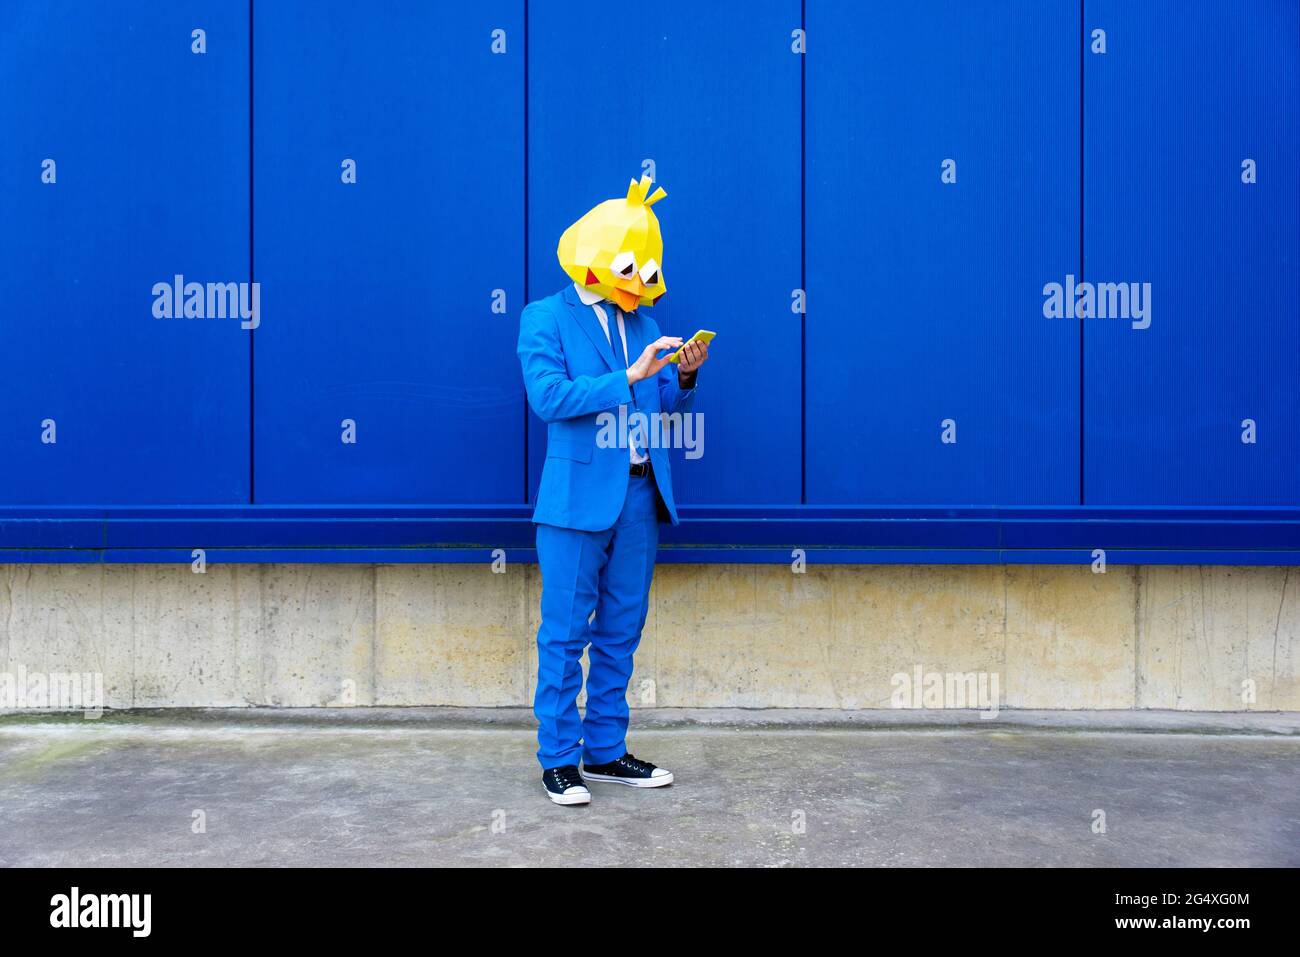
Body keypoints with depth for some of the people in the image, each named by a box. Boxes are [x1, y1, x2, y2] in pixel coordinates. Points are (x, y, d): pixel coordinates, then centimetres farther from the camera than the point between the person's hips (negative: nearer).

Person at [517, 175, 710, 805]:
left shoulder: (643, 322, 16)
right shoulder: (545, 318, -1)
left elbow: (665, 407, 16)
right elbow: (547, 396, -16)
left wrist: (682, 378, -5)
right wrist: (629, 377, -20)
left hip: (640, 495, 6)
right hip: (577, 498, -6)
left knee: (620, 631, 12)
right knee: (565, 634, 0)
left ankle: (607, 752, 23)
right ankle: (559, 759, 11)